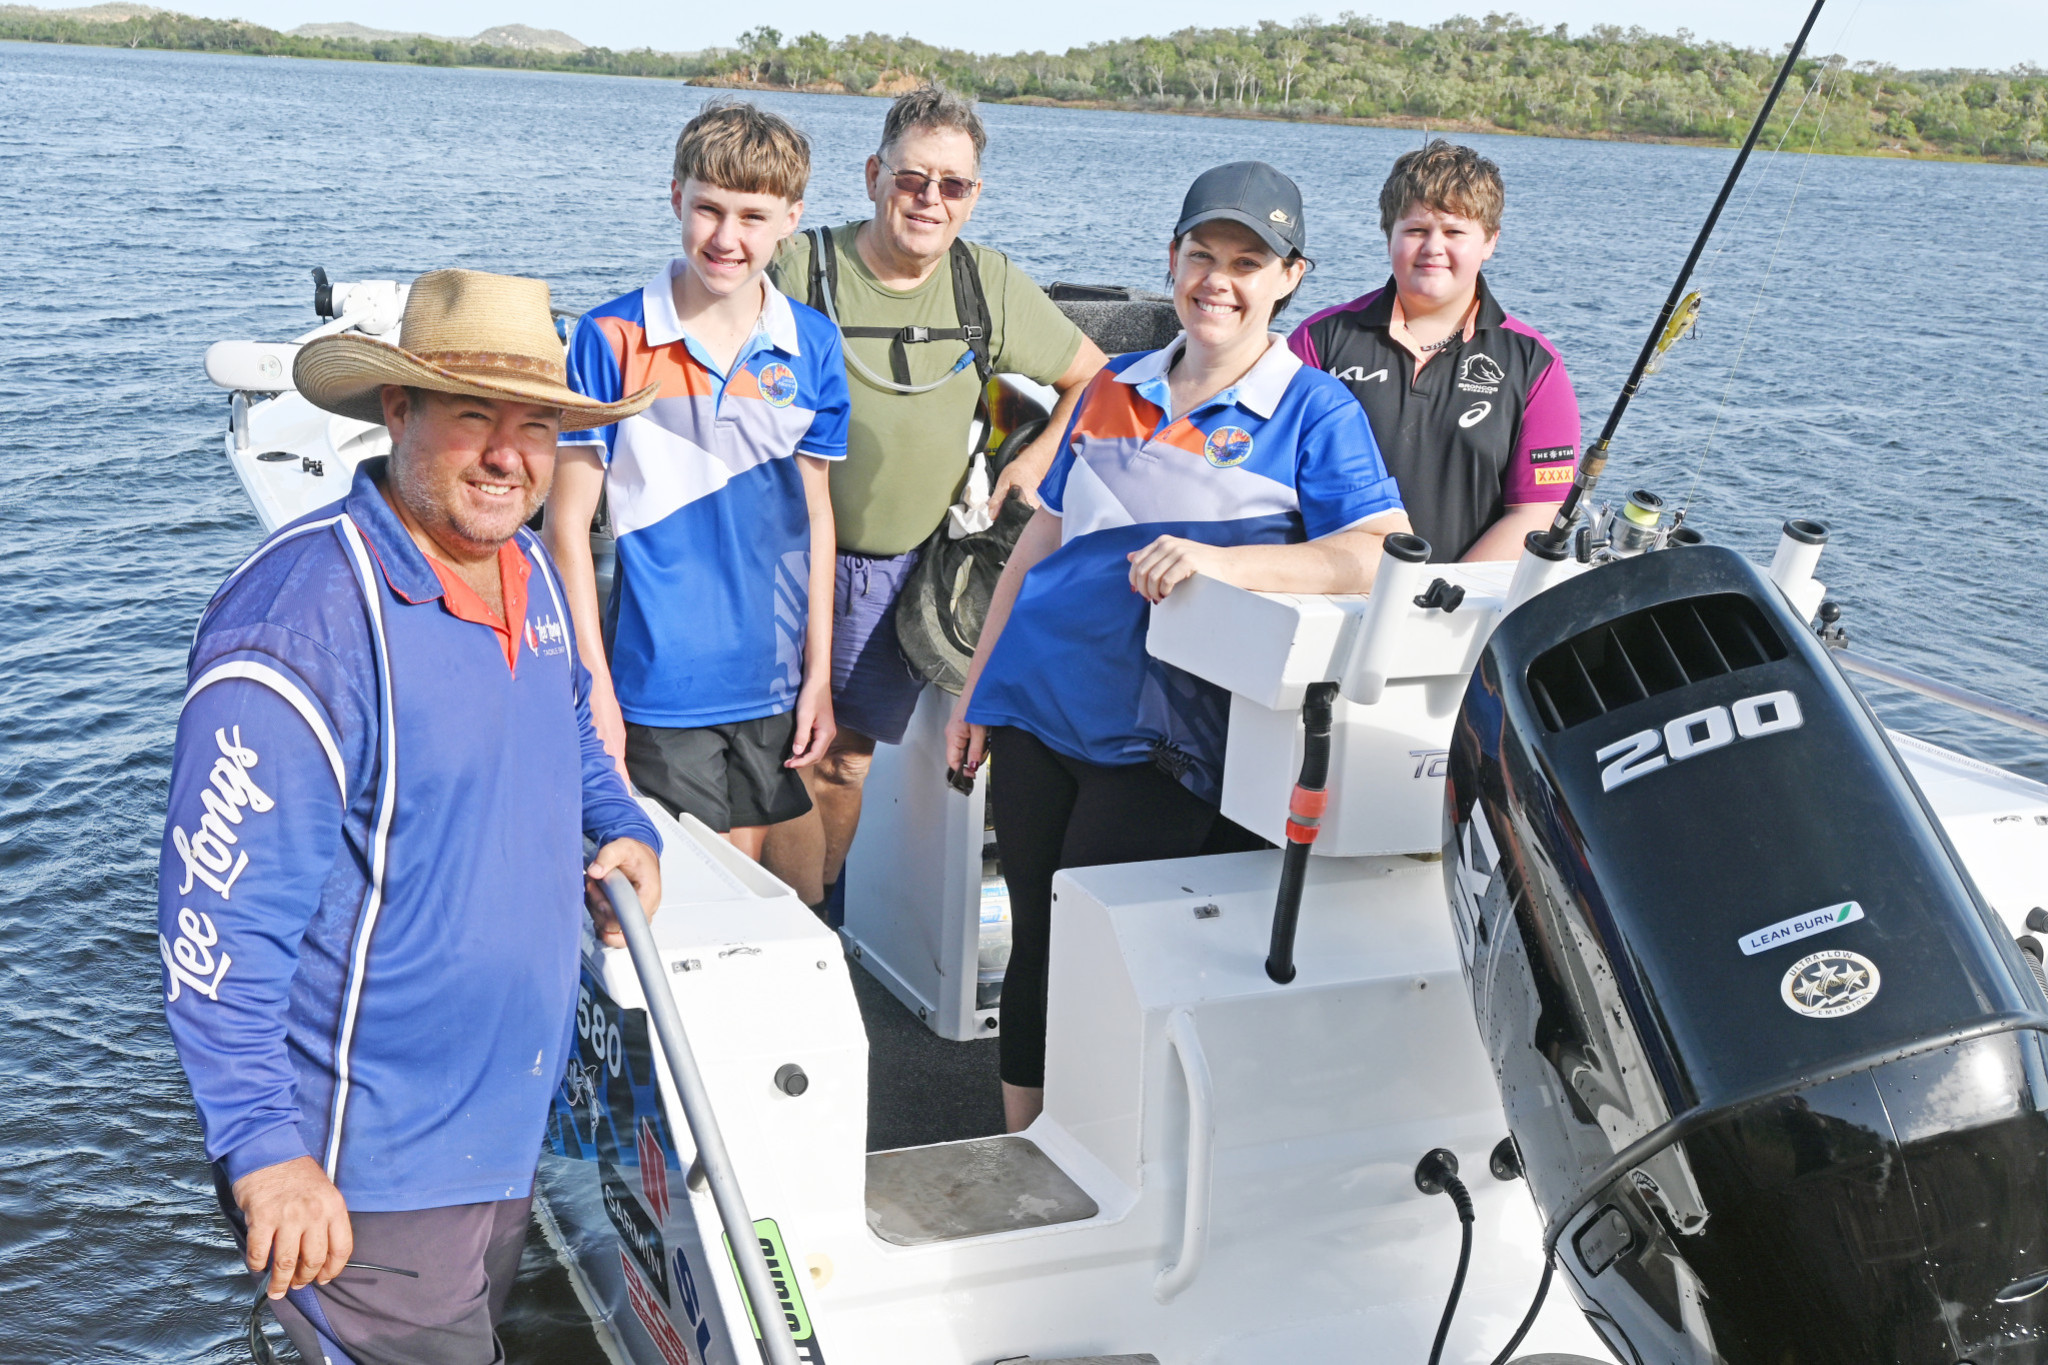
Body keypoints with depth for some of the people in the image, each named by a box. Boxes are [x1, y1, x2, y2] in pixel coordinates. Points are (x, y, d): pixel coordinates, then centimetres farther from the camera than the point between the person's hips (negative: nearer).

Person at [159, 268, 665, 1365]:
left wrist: (621, 825, 8)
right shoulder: (300, 616, -25)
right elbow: (217, 921, -25)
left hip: (510, 1113, 9)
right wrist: (265, 1149, -24)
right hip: (367, 1172, -8)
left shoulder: (529, 571, 2)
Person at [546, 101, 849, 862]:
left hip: (770, 684, 3)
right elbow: (568, 522, -6)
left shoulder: (812, 348, 1)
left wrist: (819, 672, 7)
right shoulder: (611, 340, -8)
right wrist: (595, 684, -9)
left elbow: (814, 514, 8)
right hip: (658, 687, -3)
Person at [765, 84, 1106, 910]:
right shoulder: (801, 267, -10)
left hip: (903, 575, 3)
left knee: (847, 762, 11)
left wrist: (1035, 462, 2)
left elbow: (1093, 375, 15)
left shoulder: (989, 286, 1)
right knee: (794, 760, -6)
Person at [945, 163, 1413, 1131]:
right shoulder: (1115, 389, 14)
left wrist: (1224, 561, -29)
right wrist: (976, 682, 18)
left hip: (1159, 734, -5)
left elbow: (1389, 552, -16)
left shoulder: (1313, 412, -1)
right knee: (1032, 944, 10)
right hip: (1037, 699, 5)